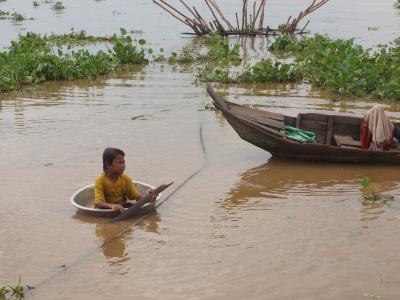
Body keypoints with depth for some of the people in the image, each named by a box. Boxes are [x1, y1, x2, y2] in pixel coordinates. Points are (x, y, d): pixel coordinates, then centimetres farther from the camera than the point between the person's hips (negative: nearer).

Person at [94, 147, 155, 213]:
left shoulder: (126, 179, -1)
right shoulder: (100, 180, -14)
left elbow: (137, 197, -6)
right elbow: (98, 202, -26)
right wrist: (112, 205, -47)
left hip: (122, 208, 2)